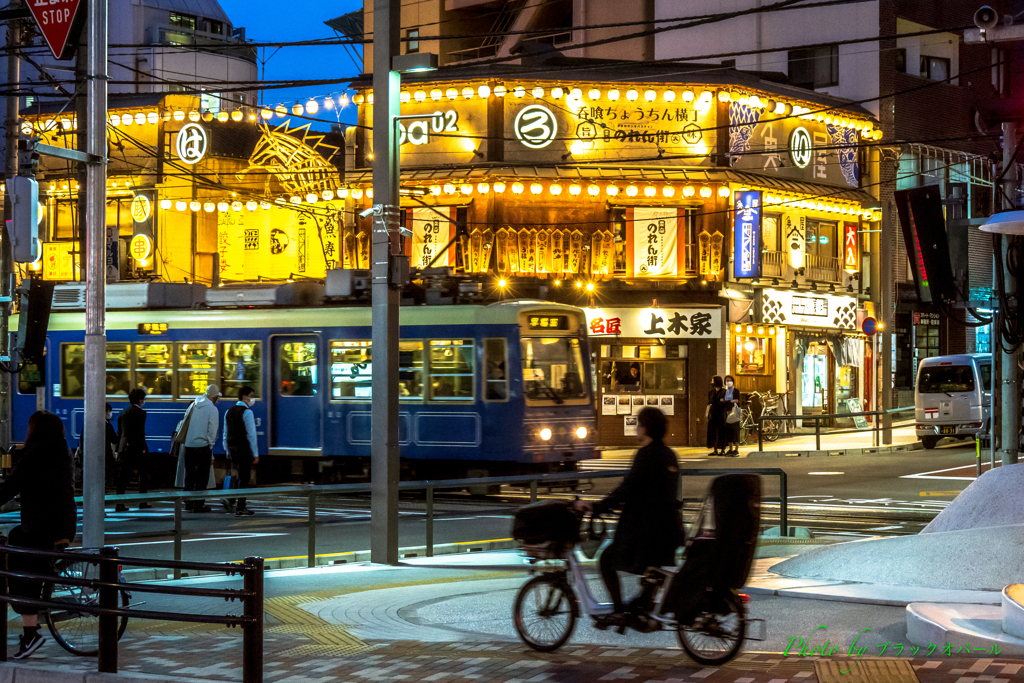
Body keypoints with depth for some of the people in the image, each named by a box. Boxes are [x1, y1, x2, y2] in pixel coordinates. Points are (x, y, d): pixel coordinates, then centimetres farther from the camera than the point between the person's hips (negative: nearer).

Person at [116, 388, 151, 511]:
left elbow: (119, 432, 15)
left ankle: (119, 504, -3)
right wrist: (143, 448, -12)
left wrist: (118, 450, 17)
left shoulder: (123, 414, 14)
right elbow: (140, 432, -14)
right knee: (143, 475, 8)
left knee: (123, 477, 3)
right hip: (137, 448, -6)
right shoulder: (140, 413, -7)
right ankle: (142, 503, 9)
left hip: (125, 448, 6)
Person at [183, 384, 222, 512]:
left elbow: (186, 423, 10)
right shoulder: (212, 409, -8)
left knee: (190, 474, 13)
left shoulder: (194, 405, 7)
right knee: (202, 476, 2)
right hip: (203, 445, -5)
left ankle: (188, 503, 15)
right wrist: (211, 445, 4)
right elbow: (212, 430, -8)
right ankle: (198, 504, 1)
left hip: (189, 444, 5)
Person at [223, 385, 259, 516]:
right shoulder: (247, 412, -11)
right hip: (244, 448, -7)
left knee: (237, 475, 23)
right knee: (244, 477, 0)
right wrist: (255, 454, -10)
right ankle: (240, 509, 2)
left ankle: (231, 499, 10)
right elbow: (251, 434, -13)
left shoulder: (229, 412, 11)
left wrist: (227, 451, 21)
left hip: (232, 448, 7)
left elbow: (226, 433, 14)